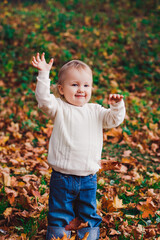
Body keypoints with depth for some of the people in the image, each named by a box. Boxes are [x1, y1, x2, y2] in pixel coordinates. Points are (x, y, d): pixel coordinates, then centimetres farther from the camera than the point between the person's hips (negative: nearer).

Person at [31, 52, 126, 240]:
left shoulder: (95, 111, 7)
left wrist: (117, 106, -16)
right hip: (62, 177, -3)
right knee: (60, 215, 8)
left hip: (88, 178, 3)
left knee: (89, 215, 15)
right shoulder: (59, 109, -4)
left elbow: (114, 120, 4)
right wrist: (44, 74, -29)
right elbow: (44, 99, -20)